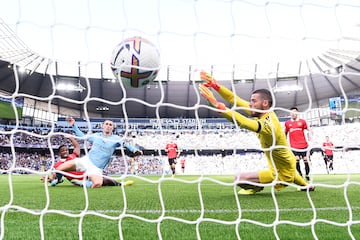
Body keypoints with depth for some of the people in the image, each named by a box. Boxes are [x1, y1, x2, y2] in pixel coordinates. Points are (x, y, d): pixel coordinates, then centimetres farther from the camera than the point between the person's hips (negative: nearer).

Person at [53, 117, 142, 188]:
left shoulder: (115, 138, 1)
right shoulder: (96, 135, 12)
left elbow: (126, 144, -14)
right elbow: (82, 136, 26)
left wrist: (134, 149, -35)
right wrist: (74, 125, 23)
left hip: (96, 168, -3)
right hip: (85, 160, 3)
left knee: (97, 184, -35)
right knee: (59, 169, -9)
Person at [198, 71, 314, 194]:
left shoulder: (269, 125, -36)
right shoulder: (263, 112, -11)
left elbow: (242, 122, -52)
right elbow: (235, 100, -12)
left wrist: (217, 104, -58)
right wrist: (215, 85, -20)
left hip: (282, 173, -9)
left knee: (239, 179, -17)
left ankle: (255, 187, 14)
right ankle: (305, 185, 67)